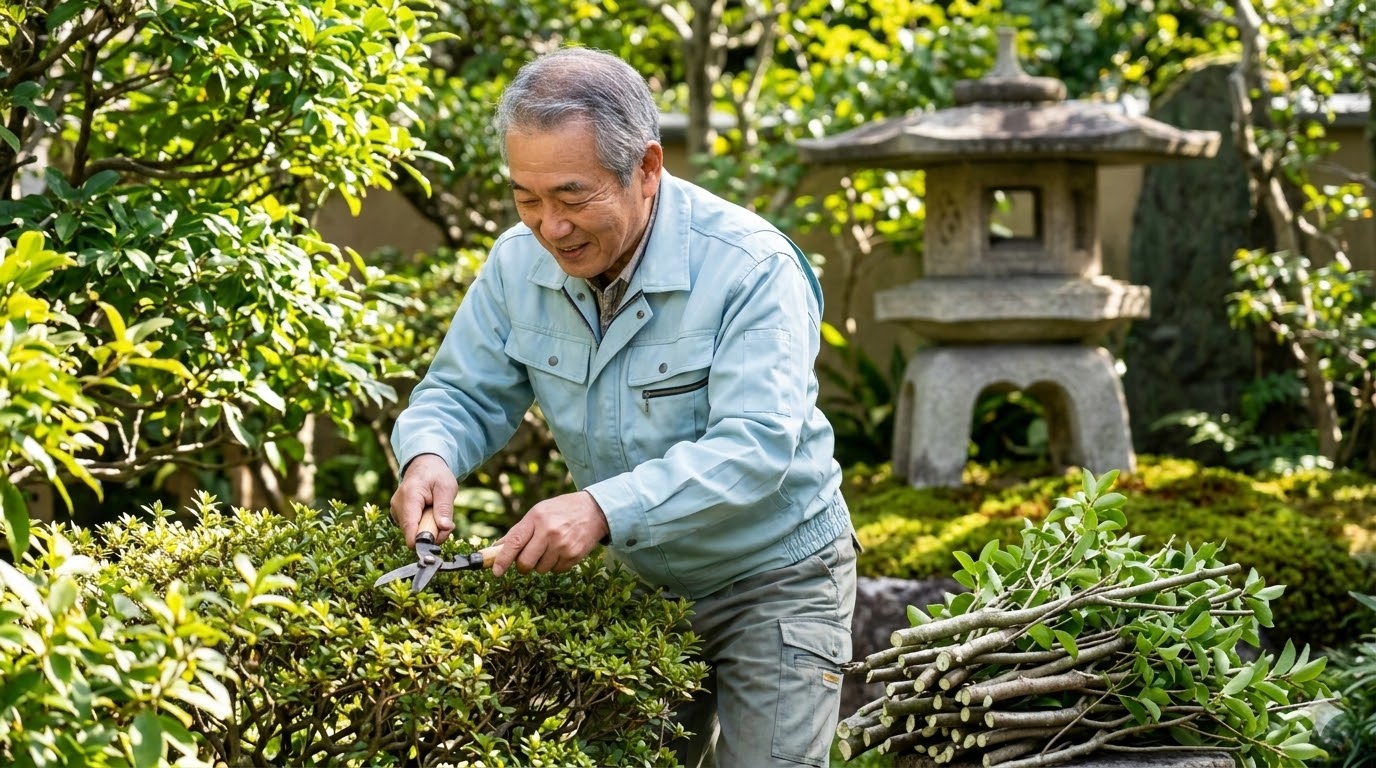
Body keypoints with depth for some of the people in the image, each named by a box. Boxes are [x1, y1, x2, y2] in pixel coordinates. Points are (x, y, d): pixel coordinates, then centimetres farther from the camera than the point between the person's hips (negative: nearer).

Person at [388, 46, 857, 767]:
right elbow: (464, 395, 1)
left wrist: (604, 509, -45)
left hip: (775, 580, -5)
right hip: (645, 585, 5)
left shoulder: (751, 267, -26)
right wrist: (430, 457, -24)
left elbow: (753, 446, -33)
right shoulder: (519, 262, -8)